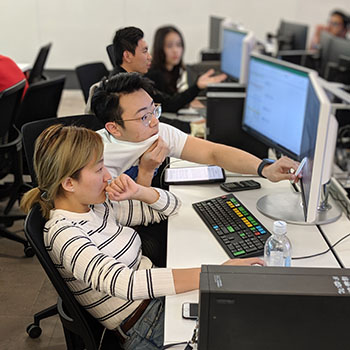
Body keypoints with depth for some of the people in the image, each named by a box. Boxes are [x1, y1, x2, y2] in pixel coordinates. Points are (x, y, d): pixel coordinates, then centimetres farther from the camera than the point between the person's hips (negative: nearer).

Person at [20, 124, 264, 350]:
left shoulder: (98, 206, 4)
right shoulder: (63, 233, -19)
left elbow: (171, 206, 14)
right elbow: (125, 283, -35)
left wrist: (137, 192, -8)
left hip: (163, 297, 8)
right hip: (144, 330, -7)